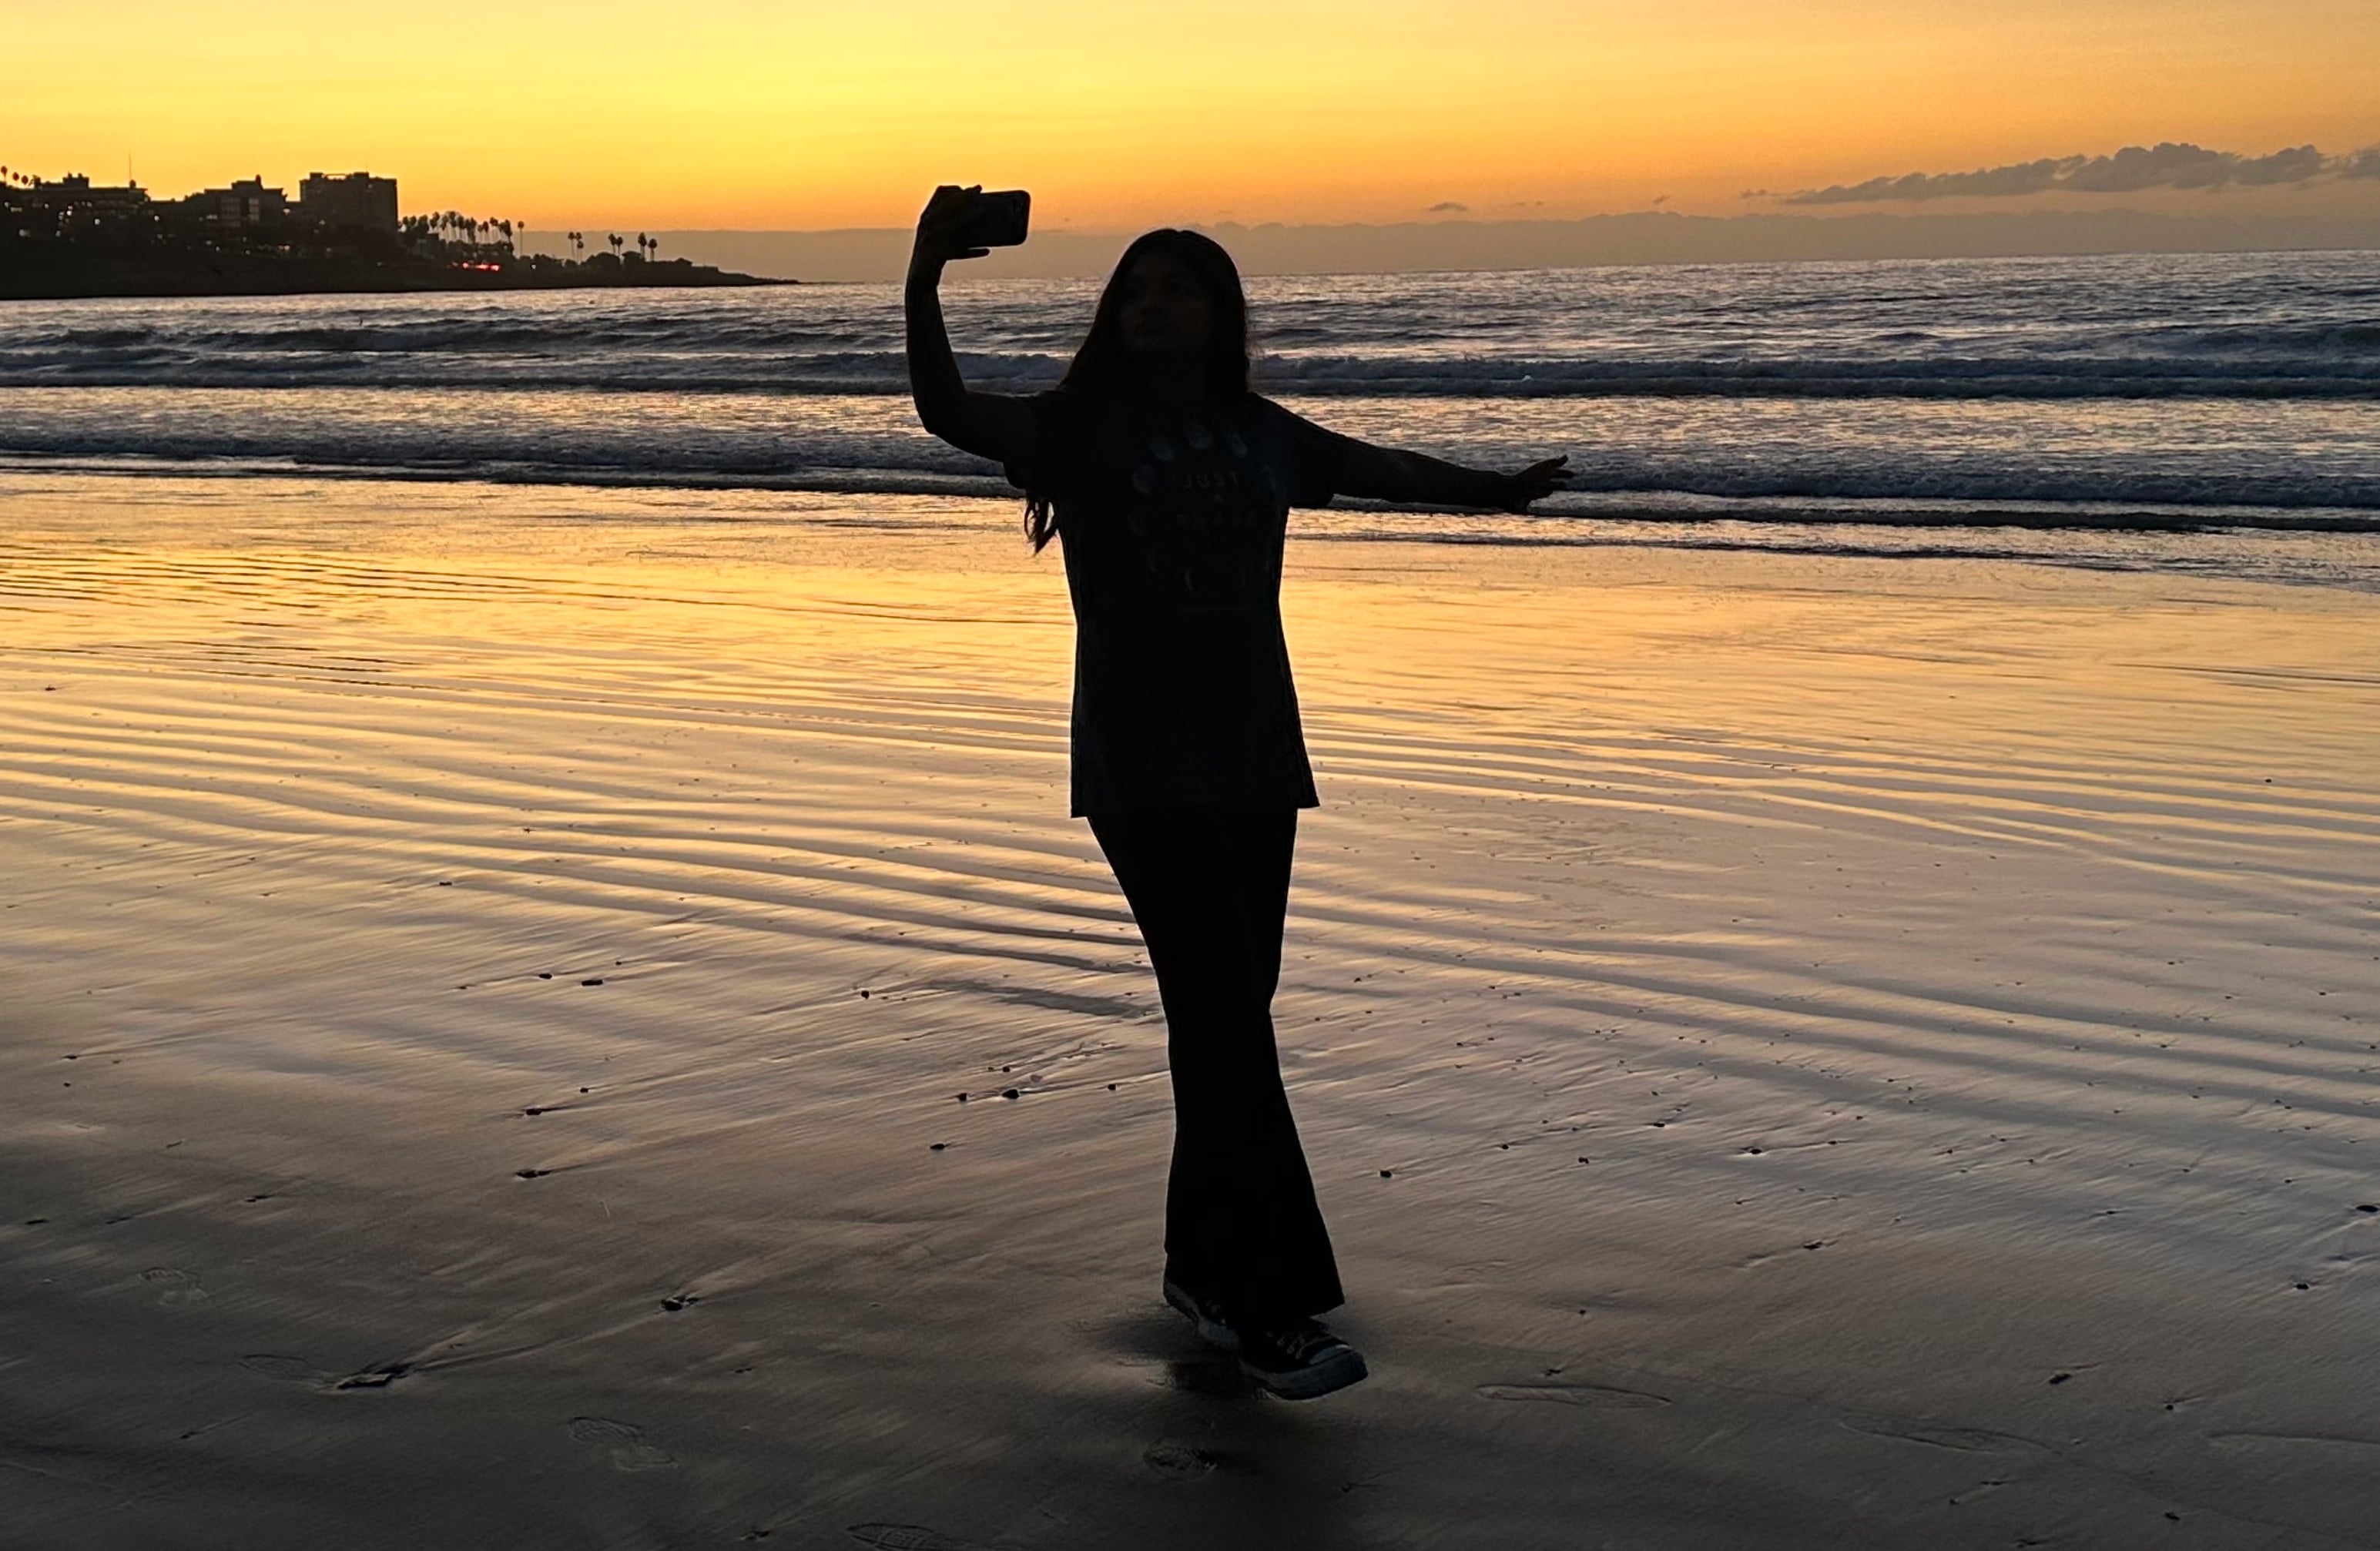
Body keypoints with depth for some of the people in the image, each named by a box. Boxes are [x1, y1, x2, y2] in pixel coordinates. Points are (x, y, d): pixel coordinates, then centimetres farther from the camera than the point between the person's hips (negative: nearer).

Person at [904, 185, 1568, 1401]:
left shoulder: (1261, 435, 11)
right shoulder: (1081, 428, -1)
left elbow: (1377, 468, 29)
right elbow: (948, 414, -17)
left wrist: (1496, 491, 42)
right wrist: (925, 276, -30)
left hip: (1256, 764, 5)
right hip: (1143, 774, -5)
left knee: (1229, 1015, 11)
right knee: (1226, 1021, -12)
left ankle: (1206, 1268, 25)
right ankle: (1269, 1305, -11)